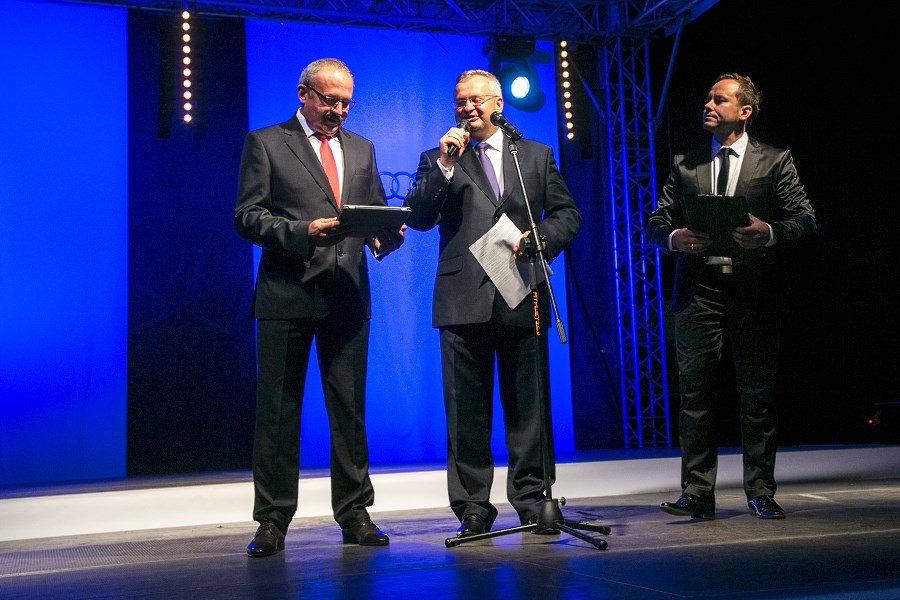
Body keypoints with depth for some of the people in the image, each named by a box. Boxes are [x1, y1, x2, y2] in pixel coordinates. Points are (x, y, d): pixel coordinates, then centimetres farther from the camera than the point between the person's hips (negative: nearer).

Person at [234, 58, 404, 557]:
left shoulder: (361, 149, 19)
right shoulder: (265, 143, 5)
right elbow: (248, 217, -2)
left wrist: (387, 234, -5)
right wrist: (303, 232, -17)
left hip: (347, 295, 4)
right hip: (287, 294, -3)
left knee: (350, 409, 6)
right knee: (277, 410, 1)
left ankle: (354, 515, 16)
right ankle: (273, 520, 10)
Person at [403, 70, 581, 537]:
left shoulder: (536, 155, 16)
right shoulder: (438, 159, 13)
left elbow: (567, 213, 13)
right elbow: (417, 218, 0)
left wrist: (539, 238, -7)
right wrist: (444, 166, -9)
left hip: (521, 296, 1)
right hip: (463, 300, 0)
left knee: (527, 405, 5)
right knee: (466, 407, 2)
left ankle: (531, 499, 16)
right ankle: (472, 506, 10)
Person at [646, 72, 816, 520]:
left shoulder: (775, 161, 8)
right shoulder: (685, 164, 15)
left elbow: (806, 220, 2)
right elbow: (655, 223, 12)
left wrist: (770, 232, -18)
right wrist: (674, 238, -10)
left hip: (754, 291, -1)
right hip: (698, 290, 2)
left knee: (757, 394, 3)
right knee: (695, 393, -2)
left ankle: (760, 493, 15)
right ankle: (697, 494, 3)